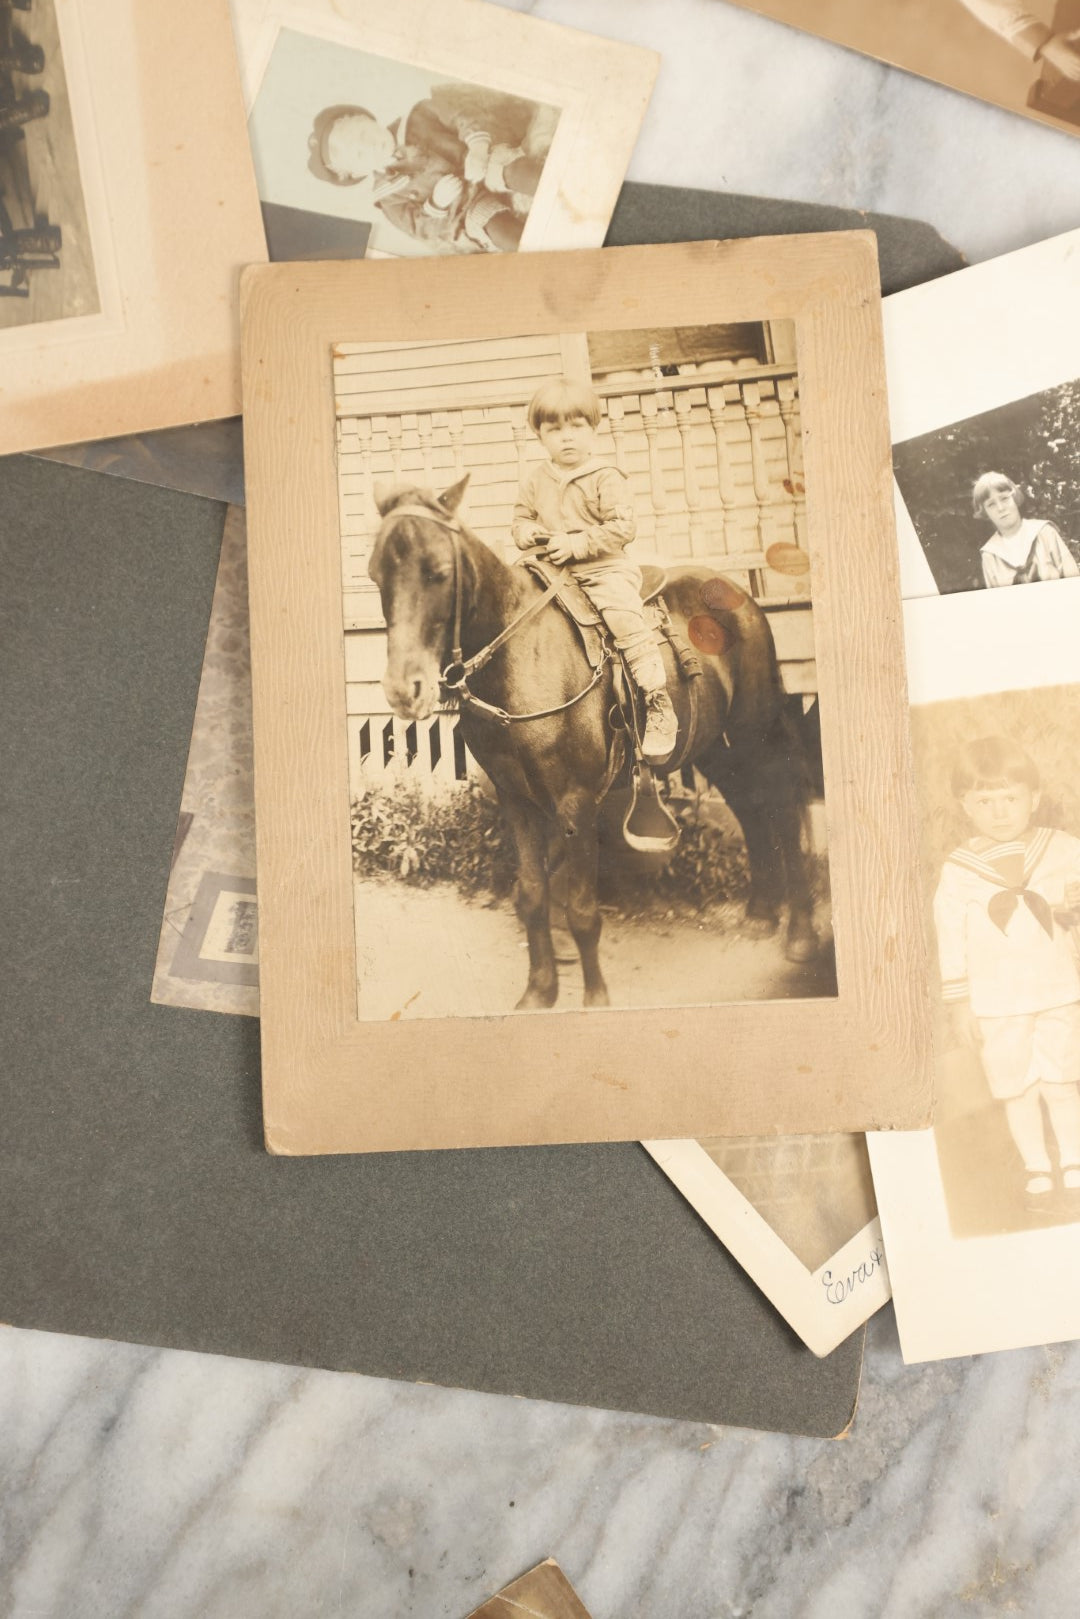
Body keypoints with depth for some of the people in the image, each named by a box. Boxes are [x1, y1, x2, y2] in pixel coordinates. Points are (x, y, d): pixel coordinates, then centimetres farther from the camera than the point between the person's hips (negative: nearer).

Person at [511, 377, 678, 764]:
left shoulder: (605, 477, -6)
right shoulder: (536, 480, 9)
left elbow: (622, 527, -13)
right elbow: (521, 517, 18)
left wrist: (576, 544, -22)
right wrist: (527, 534, -6)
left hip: (604, 569, -6)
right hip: (552, 570, 6)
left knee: (626, 617, -24)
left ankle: (658, 705, -18)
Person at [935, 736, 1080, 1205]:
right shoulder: (958, 870, -7)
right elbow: (951, 938, -4)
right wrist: (958, 1003, -4)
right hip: (997, 1003, -1)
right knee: (1016, 1089, 9)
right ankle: (1036, 1168, 29)